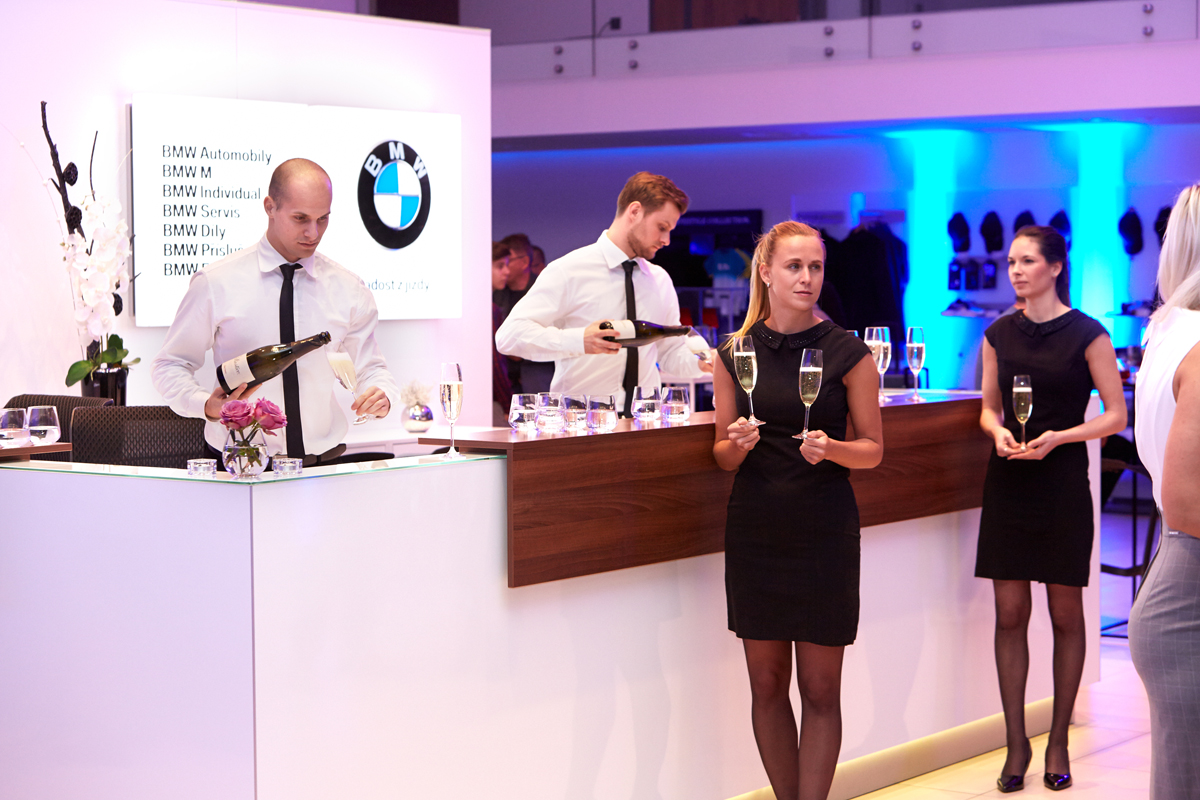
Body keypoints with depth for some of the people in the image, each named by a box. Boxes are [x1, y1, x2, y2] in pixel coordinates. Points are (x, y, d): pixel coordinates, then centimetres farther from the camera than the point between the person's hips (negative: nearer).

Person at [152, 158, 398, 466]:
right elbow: (170, 366, 8)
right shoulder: (216, 284, 0)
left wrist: (381, 394, -6)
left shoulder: (349, 290, 8)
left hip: (325, 462, 3)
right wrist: (206, 405, -13)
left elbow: (369, 368, 18)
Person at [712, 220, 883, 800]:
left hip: (824, 532, -2)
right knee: (767, 683, 6)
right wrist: (739, 444, -13)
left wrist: (831, 448, -18)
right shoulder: (735, 353, 3)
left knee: (820, 689, 0)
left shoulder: (848, 353, -3)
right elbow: (723, 452, 9)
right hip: (756, 529, 2)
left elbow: (873, 448, 2)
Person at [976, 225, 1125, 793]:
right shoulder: (999, 334, 7)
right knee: (1010, 614, 2)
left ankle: (1058, 743, 14)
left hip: (1062, 482, -3)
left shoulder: (1086, 334, -4)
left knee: (1065, 614, 3)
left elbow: (1116, 414, -3)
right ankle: (1016, 743, 10)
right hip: (1008, 483, 3)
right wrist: (998, 431, -6)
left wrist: (1057, 437, -16)